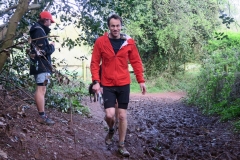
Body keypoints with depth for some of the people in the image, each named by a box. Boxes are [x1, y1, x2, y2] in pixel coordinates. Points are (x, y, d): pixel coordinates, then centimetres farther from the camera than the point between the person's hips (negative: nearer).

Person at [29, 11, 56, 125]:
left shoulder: (37, 30, 18)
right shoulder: (40, 31, -13)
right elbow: (44, 51, -20)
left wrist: (49, 45, 6)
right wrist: (52, 46, -3)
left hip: (38, 64, 11)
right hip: (41, 64, -11)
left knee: (40, 89, 14)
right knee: (41, 89, -11)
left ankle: (41, 114, 19)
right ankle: (42, 116, -11)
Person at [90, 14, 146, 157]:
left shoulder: (129, 42, -2)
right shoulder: (100, 42, -5)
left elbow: (136, 62, 4)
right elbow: (95, 63, -3)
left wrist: (141, 80, -1)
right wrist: (96, 81, -12)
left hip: (124, 84, 1)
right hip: (107, 85, -1)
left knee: (122, 116, 5)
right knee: (110, 115, -8)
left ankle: (122, 145, 21)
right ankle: (111, 130, 28)